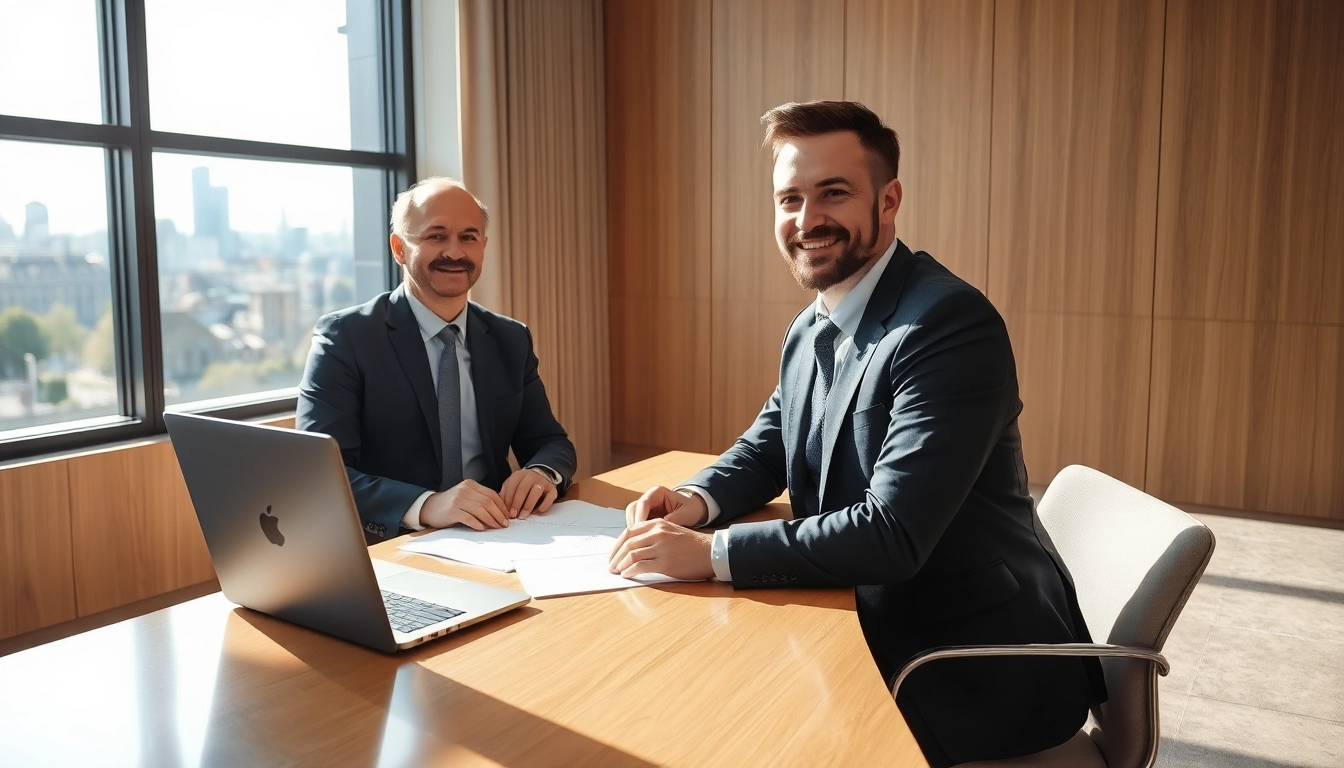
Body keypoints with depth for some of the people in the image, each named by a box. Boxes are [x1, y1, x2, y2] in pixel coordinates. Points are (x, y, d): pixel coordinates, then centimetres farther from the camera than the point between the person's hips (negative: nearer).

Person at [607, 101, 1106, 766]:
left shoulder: (950, 323, -24)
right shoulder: (810, 330, 4)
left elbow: (891, 535, -29)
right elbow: (767, 446, 15)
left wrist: (709, 553, -27)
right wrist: (697, 499, -7)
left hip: (977, 675, -7)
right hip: (875, 631, 7)